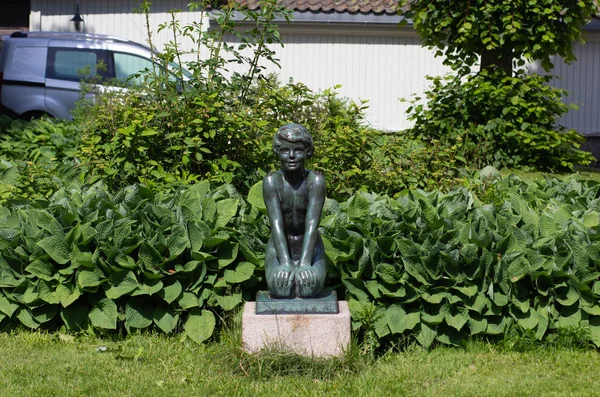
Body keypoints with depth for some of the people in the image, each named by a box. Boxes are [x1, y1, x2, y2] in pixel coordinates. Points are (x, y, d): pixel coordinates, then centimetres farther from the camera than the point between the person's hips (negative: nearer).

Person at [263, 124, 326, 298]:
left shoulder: (316, 180, -13)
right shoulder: (271, 181, -11)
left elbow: (312, 223, -22)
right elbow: (276, 224, -20)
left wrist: (305, 262, -35)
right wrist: (285, 262, -34)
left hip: (309, 249, 0)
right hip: (279, 250, 0)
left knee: (310, 286, -30)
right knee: (280, 287, -30)